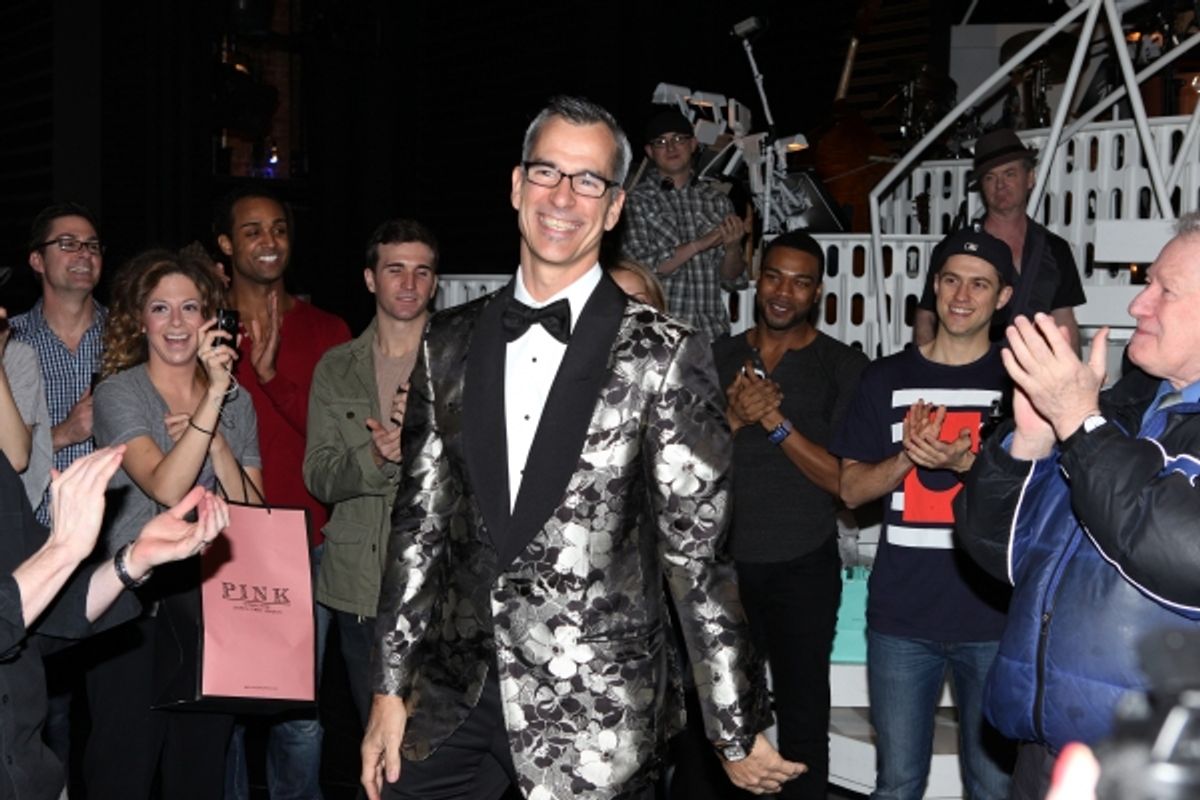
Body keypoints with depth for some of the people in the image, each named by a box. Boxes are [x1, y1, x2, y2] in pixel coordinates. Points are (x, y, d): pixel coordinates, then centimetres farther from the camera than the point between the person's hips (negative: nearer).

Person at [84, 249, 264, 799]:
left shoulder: (237, 402, 8)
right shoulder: (118, 394, -4)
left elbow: (254, 513, 2)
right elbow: (166, 488, -20)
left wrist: (212, 441, -11)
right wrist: (214, 396, -23)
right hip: (135, 601, -4)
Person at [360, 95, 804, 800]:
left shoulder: (666, 357, -7)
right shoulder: (449, 344, 6)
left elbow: (698, 551, -7)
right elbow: (420, 520, 9)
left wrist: (740, 734, -6)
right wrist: (390, 689, 7)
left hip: (596, 721, -3)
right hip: (452, 702, 4)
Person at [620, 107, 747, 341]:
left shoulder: (716, 201, 6)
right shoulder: (637, 201, -3)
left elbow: (729, 275, 9)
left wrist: (733, 247, -12)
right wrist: (700, 244, -15)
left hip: (713, 331, 3)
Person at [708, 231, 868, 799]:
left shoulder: (843, 367, -5)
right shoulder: (718, 358, 6)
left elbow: (845, 479, -10)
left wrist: (777, 422, -18)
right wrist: (733, 418, -14)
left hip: (803, 570, -2)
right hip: (723, 561, 3)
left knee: (803, 714, 4)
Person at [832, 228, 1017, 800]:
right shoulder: (886, 378, 7)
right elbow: (851, 489, 6)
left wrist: (964, 463, -17)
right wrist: (908, 457, -13)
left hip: (995, 617, -1)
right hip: (901, 617, 2)